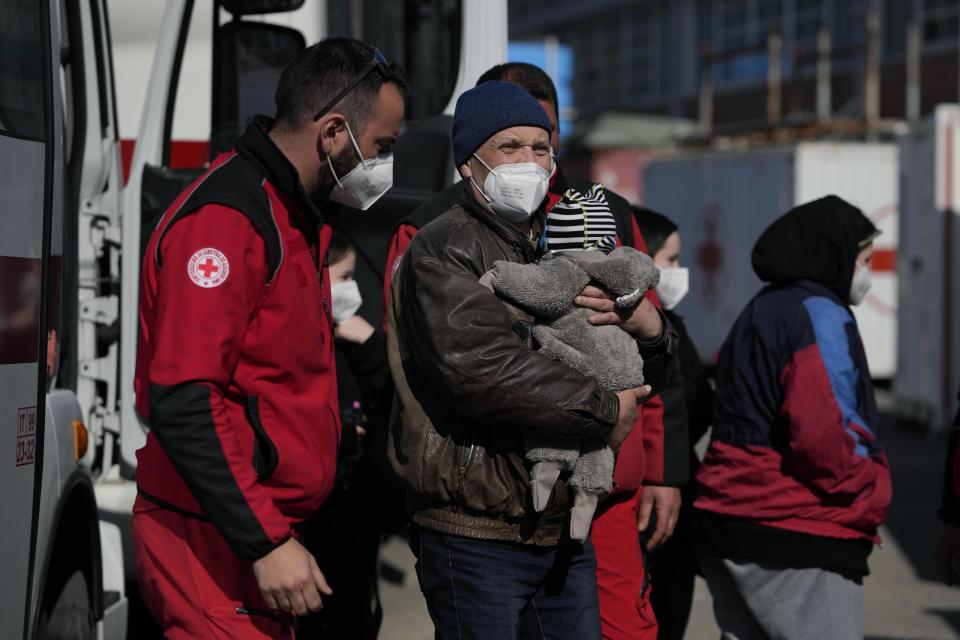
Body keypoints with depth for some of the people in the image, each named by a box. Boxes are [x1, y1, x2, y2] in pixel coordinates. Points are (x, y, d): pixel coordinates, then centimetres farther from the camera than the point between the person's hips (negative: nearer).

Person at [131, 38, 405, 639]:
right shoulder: (225, 218, -17)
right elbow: (182, 405, -24)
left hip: (265, 527, 10)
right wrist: (266, 543, -24)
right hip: (212, 542, -10)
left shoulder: (296, 216, 15)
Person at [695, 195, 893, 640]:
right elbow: (821, 433, -23)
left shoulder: (758, 313, 20)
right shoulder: (820, 315, -11)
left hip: (729, 522, 9)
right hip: (798, 539, -9)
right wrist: (872, 493, -8)